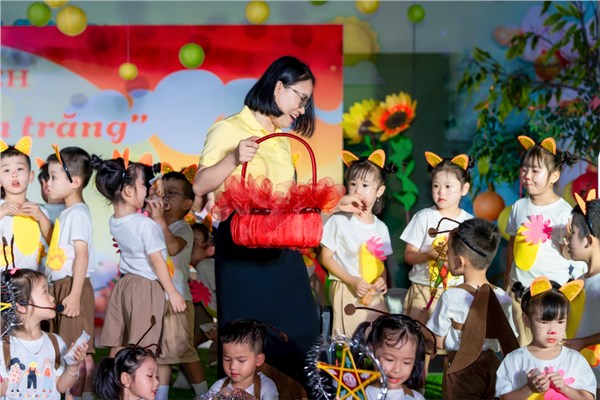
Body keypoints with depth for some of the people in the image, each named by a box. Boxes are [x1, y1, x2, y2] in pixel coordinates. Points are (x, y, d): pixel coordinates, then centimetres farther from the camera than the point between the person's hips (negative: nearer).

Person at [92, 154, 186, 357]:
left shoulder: (113, 222, 3)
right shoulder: (146, 224, -18)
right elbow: (157, 261, -15)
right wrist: (173, 293, -9)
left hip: (124, 283, 7)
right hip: (147, 287, -7)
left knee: (117, 345, 11)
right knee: (141, 350, -3)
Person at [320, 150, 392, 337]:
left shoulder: (381, 227, 8)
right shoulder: (339, 220, -7)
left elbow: (381, 261, 15)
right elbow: (326, 257, -7)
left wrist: (382, 279, -7)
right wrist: (352, 280, -15)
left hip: (374, 294, 5)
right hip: (347, 291, -5)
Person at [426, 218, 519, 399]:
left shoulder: (451, 297, -15)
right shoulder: (502, 297, -4)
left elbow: (438, 342, -8)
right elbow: (509, 341, 3)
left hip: (461, 370, -4)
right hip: (492, 365, 4)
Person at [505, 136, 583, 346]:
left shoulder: (564, 212, -14)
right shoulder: (519, 206, 2)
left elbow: (567, 253, -12)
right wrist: (507, 280, 17)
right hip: (520, 285, 5)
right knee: (523, 340, 14)